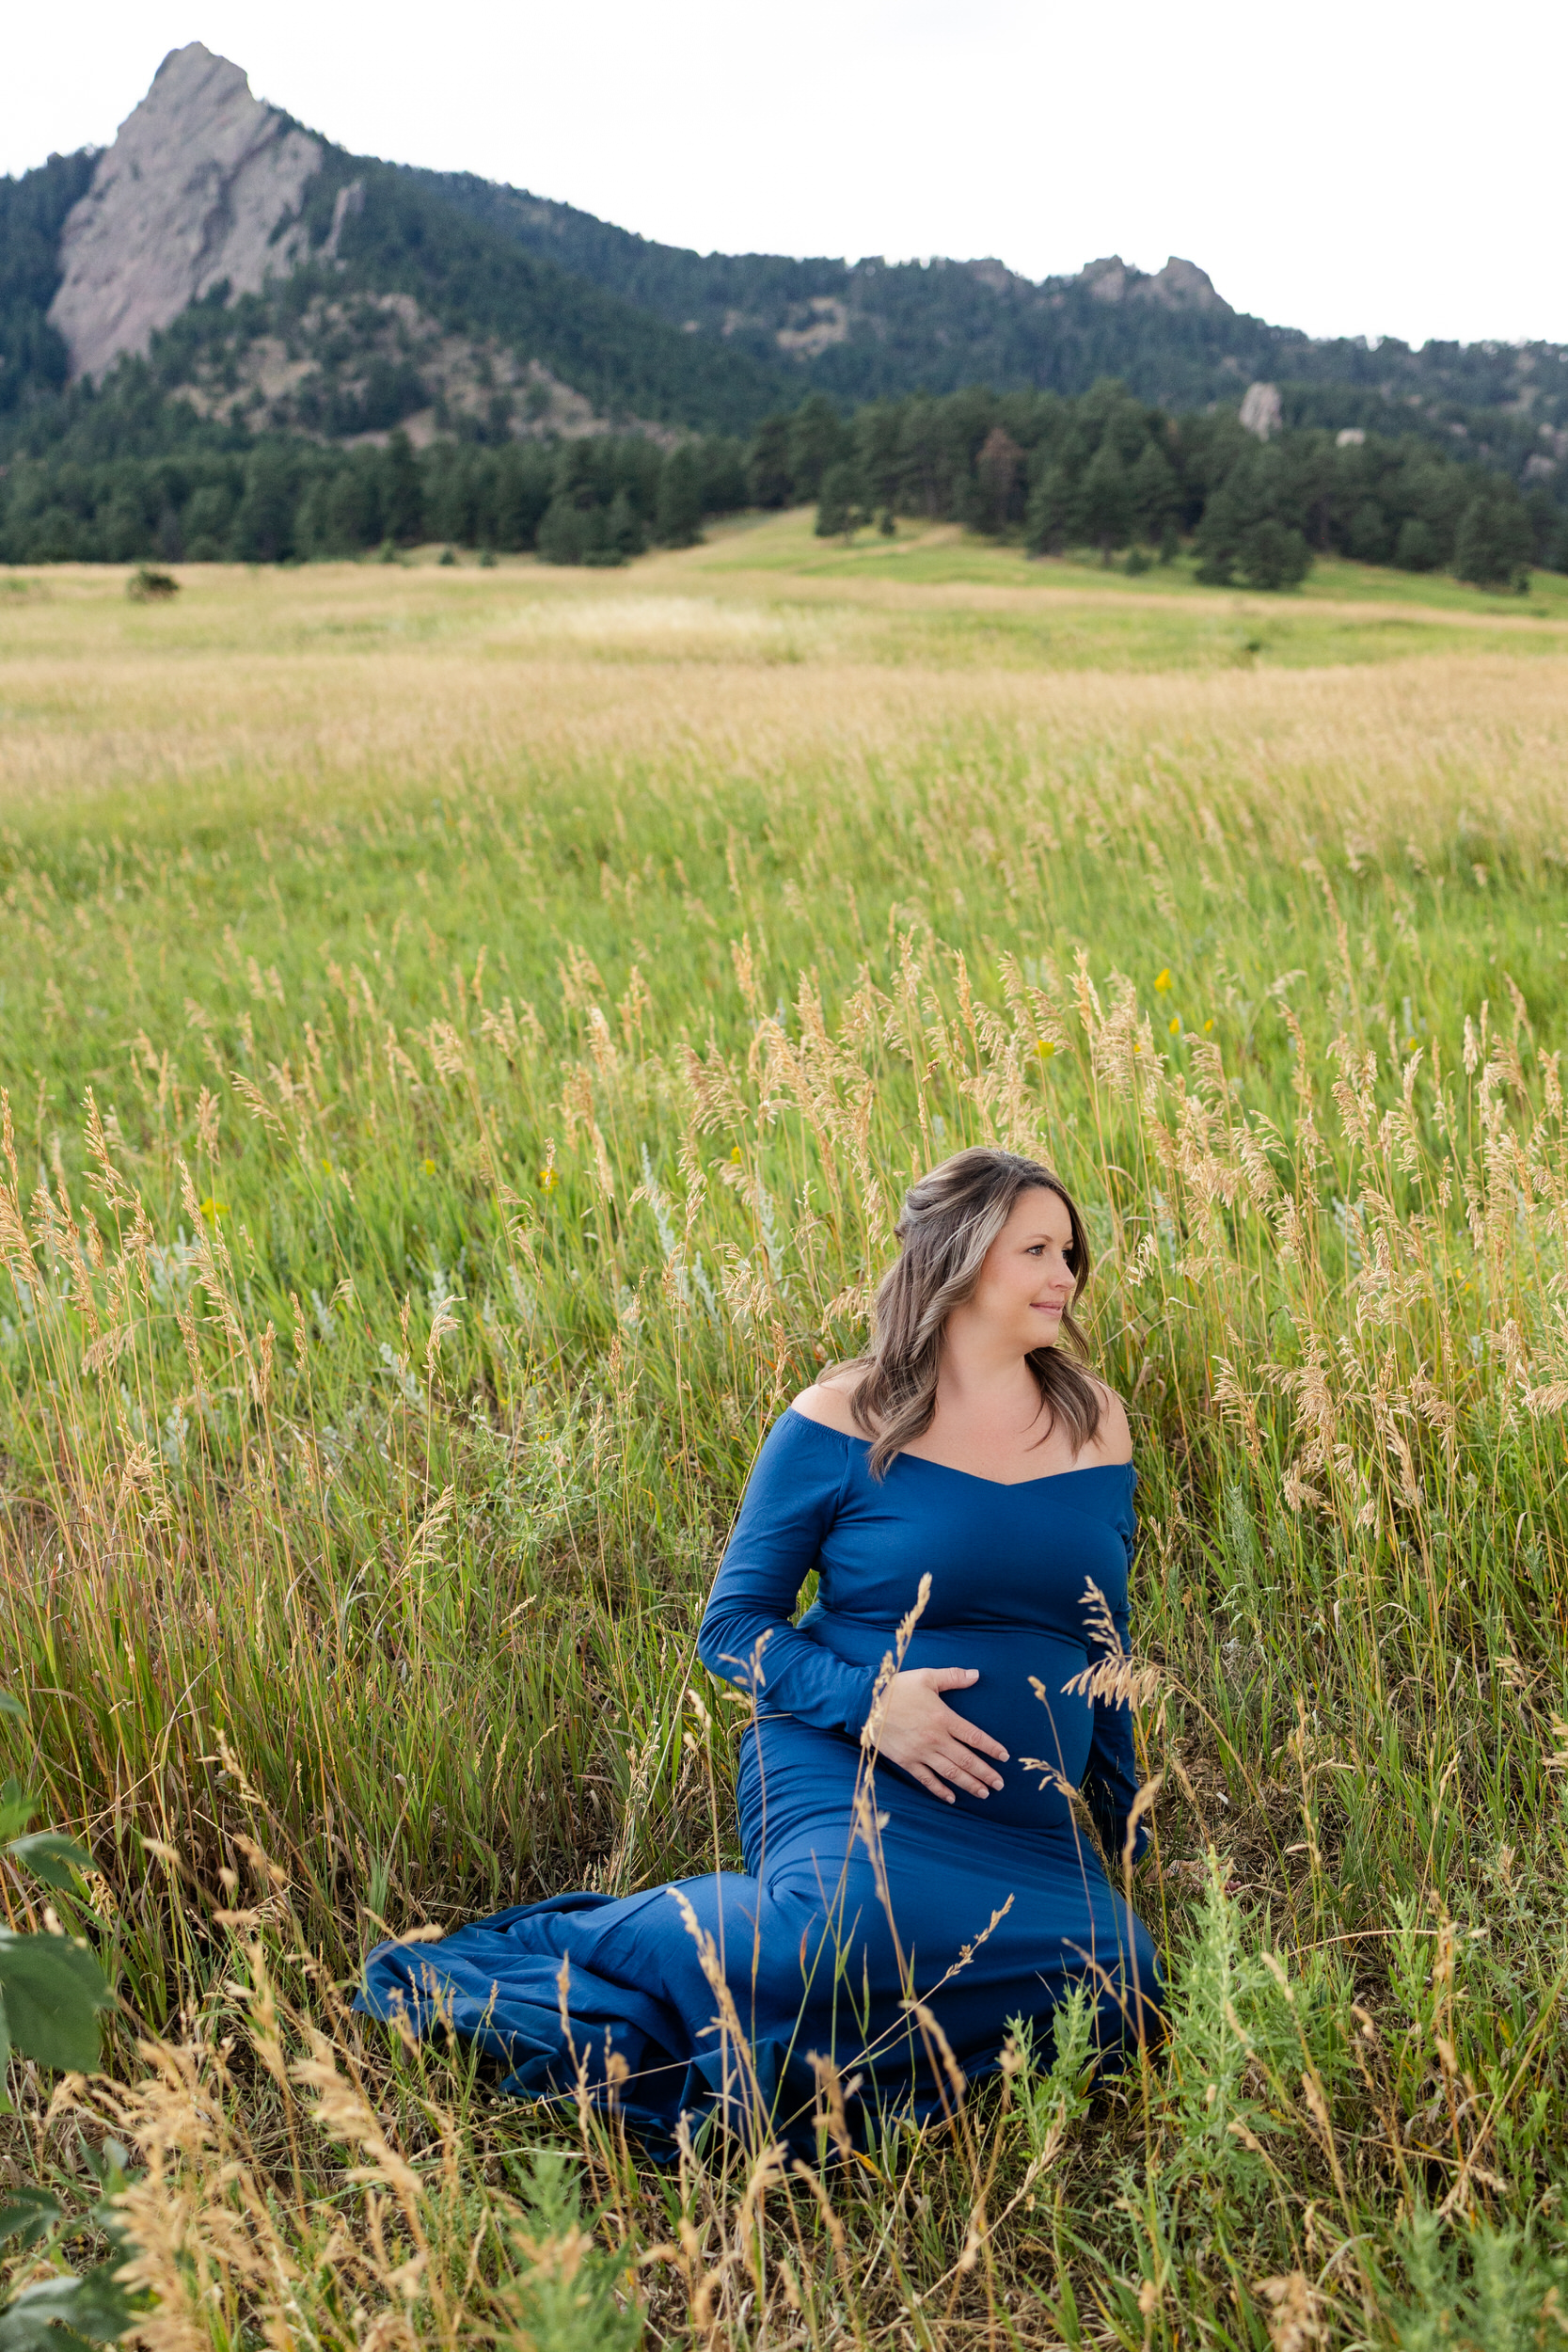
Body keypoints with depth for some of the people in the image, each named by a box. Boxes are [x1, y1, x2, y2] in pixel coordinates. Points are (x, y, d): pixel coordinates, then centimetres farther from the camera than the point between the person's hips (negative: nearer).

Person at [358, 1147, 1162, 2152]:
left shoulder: (1096, 1422, 9)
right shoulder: (840, 1425, -5)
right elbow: (735, 1624, -3)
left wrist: (1131, 1830, 18)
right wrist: (865, 1697, -20)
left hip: (1024, 1830, 5)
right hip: (849, 1769, -5)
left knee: (1119, 1979, -23)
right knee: (857, 1921, -37)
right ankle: (570, 1947, -8)